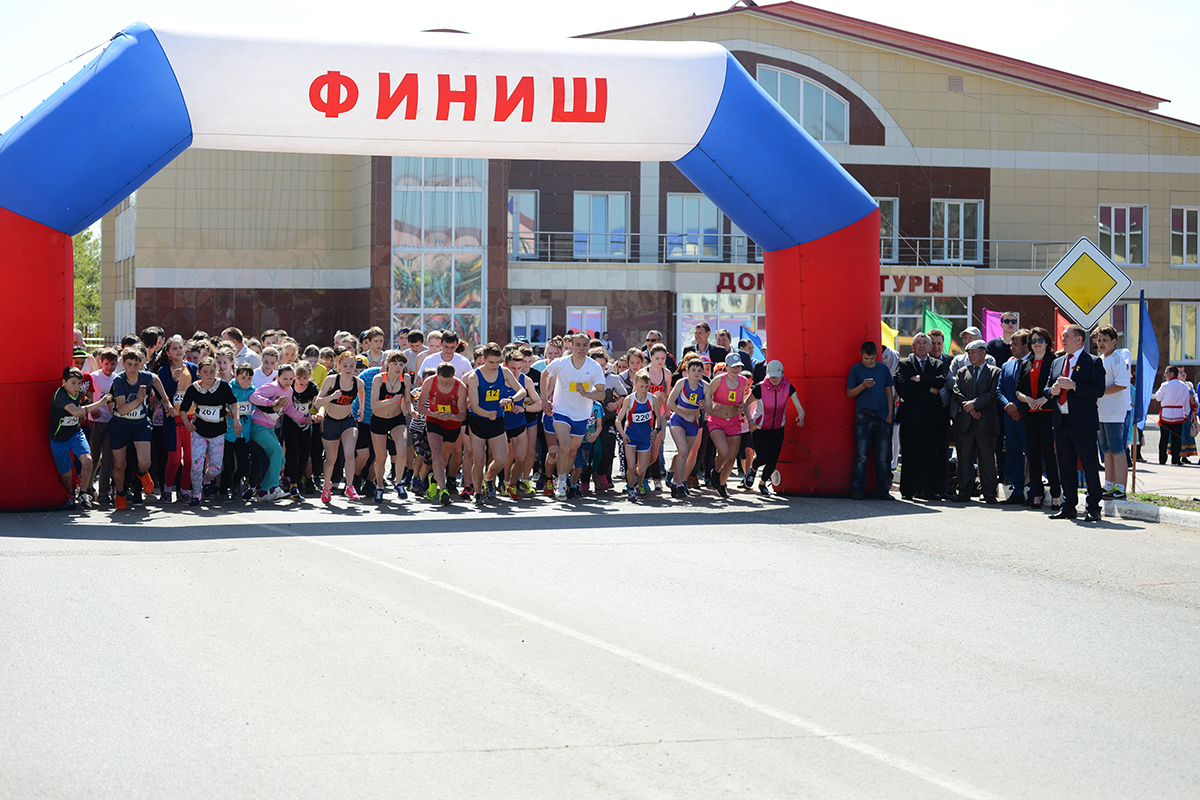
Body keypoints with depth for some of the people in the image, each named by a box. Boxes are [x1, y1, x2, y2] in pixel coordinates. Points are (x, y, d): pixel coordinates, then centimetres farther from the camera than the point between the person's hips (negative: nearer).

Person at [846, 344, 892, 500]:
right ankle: (857, 490, -2)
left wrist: (890, 412, 5)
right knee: (861, 455, -5)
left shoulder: (883, 369, 11)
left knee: (883, 456, 2)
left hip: (882, 417, 3)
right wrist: (863, 386, -14)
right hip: (863, 416, -3)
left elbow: (889, 392, 15)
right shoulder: (856, 369, 4)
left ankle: (882, 490, 7)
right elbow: (850, 393, 4)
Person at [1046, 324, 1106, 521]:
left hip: (1083, 424, -7)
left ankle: (1093, 509, 0)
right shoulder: (1057, 363, 18)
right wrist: (1052, 390, -3)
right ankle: (1068, 507, 17)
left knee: (1090, 468, -4)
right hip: (1061, 422, 7)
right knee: (1065, 468, 10)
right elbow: (1046, 391, 21)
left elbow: (1099, 390, -13)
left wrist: (1073, 386, -19)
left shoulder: (1093, 362, -2)